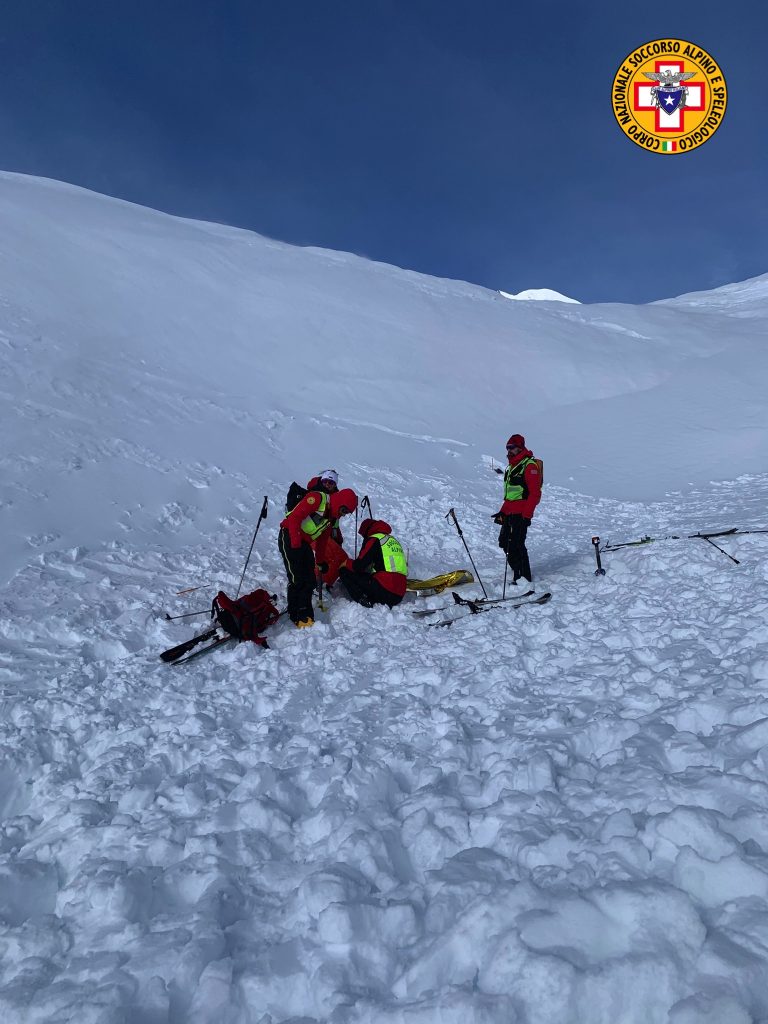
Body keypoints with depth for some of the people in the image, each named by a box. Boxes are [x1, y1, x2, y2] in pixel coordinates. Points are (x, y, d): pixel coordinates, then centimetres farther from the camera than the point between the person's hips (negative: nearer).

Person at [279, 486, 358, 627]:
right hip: (289, 537, -9)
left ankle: (305, 615, 10)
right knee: (297, 579, -11)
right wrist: (296, 544, -21)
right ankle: (295, 616, -1)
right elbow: (294, 518, -21)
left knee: (310, 581, 4)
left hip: (305, 543, 9)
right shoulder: (317, 499, -14)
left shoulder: (331, 517, 12)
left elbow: (322, 539, 19)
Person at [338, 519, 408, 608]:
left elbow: (359, 566, -6)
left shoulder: (373, 540, 0)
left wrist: (344, 564, 15)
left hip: (383, 589, -8)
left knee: (344, 571, 5)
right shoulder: (394, 540, 23)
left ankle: (362, 600, -13)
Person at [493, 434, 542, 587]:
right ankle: (517, 573, 27)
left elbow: (535, 494, -17)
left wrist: (526, 515, -21)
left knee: (516, 545, -11)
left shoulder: (529, 466, -11)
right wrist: (502, 512, 21)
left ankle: (524, 579, -3)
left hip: (521, 514, -10)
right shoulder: (512, 466, 19)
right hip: (509, 513, 10)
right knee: (505, 542, 14)